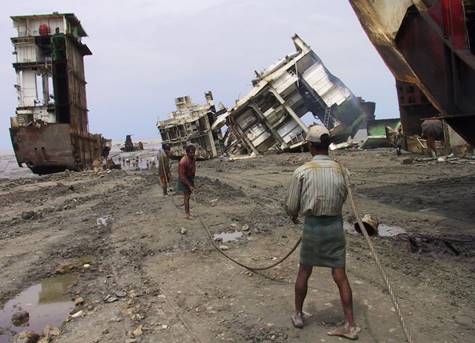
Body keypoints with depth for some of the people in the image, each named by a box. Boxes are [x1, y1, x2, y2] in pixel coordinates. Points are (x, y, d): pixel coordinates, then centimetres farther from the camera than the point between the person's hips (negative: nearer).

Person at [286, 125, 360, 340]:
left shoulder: (302, 172, -11)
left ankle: (298, 315, 30)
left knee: (304, 272, 16)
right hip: (335, 225, 3)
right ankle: (350, 325, 13)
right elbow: (342, 198, 8)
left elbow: (292, 206, -6)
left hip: (313, 225, -2)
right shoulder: (339, 169, -1)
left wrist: (293, 216, 16)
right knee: (340, 275, 8)